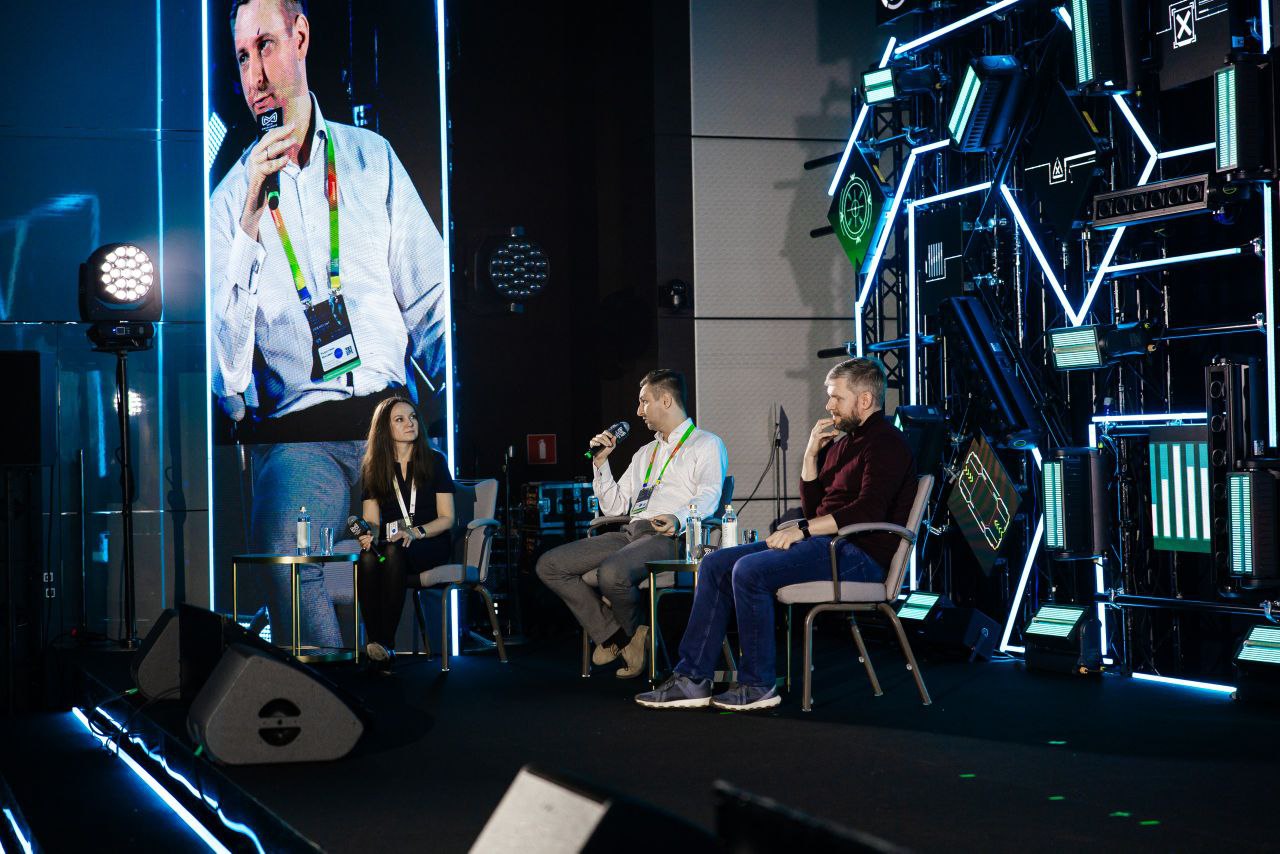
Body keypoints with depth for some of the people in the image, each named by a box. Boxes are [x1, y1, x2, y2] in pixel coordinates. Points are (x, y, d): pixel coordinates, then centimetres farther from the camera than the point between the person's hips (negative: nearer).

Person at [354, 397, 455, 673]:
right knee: (368, 558, -35)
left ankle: (387, 643, -41)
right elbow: (371, 519, 7)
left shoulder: (434, 461, 5)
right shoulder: (373, 468, 11)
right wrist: (368, 534, -18)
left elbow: (446, 518, 0)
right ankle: (375, 643, -41)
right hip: (391, 543, 2)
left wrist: (415, 532, -18)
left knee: (394, 553, -37)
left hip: (431, 544, -2)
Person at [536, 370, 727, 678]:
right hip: (631, 533, 8)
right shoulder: (645, 454, 31)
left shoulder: (707, 445, 8)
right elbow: (613, 507, 29)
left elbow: (708, 496, -11)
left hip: (667, 537, -8)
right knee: (549, 565, -7)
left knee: (612, 572, -37)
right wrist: (601, 462, 19)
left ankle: (633, 632, -4)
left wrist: (678, 519, -31)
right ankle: (616, 635, -9)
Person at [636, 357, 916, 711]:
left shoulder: (886, 443, -8)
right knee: (716, 564, -1)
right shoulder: (842, 442, 22)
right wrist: (811, 453, 8)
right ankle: (692, 678, -6)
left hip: (860, 555, -10)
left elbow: (869, 511, -22)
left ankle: (758, 685, -18)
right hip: (825, 545, 10)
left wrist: (803, 530, -19)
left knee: (749, 570, -28)